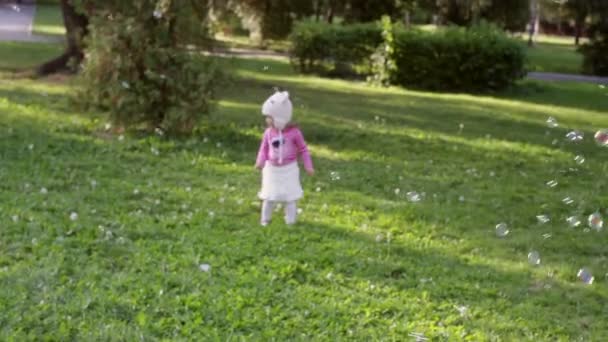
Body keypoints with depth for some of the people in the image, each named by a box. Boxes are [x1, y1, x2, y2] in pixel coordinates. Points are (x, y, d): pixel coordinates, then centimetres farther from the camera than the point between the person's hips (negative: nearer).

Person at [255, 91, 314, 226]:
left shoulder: (294, 132, -14)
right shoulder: (269, 133, -7)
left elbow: (303, 150, -5)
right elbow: (264, 149, 0)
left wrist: (308, 166, -7)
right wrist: (260, 162, -19)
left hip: (289, 170, -2)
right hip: (272, 169, 2)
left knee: (290, 196, 6)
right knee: (269, 196, 9)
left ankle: (290, 221, 18)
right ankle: (265, 219, 24)